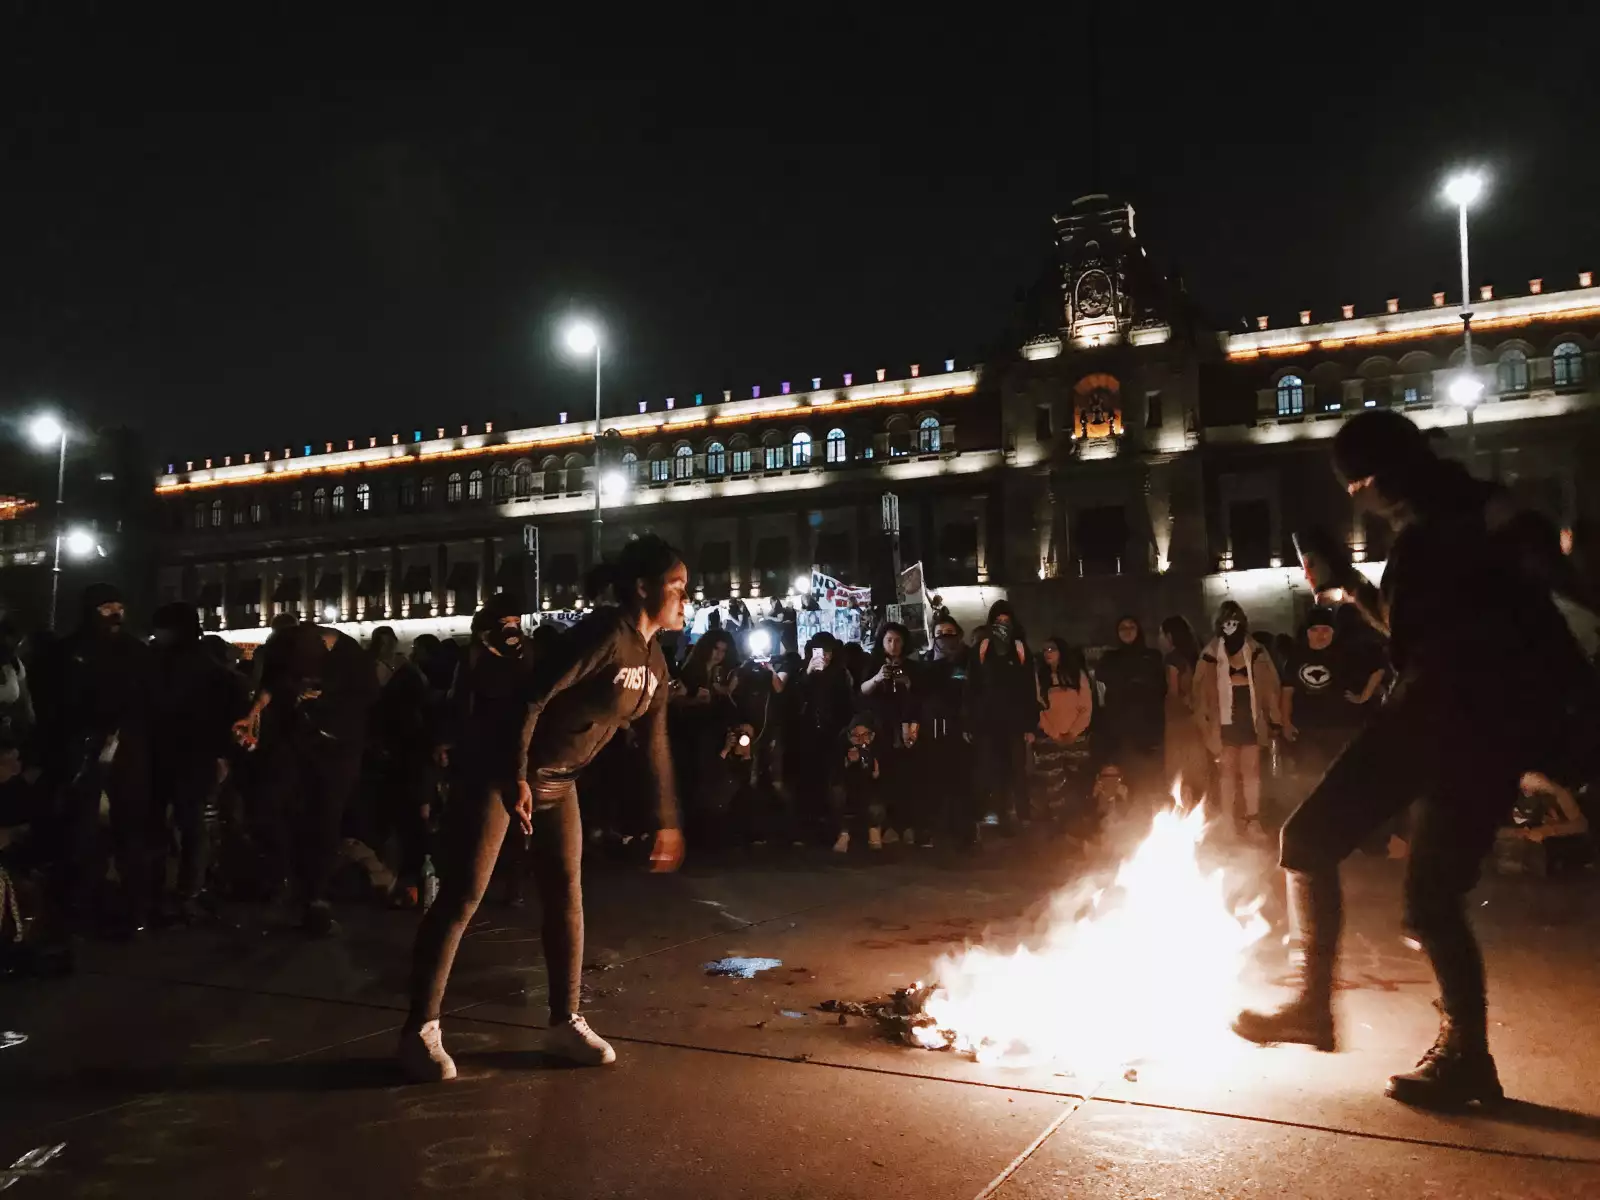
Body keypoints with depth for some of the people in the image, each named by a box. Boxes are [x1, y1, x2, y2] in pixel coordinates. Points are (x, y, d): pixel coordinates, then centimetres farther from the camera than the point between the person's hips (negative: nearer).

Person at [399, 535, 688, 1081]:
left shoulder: (654, 660, 4)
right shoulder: (603, 635, -23)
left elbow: (656, 745, 11)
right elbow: (531, 698, -27)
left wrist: (667, 822, 12)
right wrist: (517, 780, -27)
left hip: (558, 778, 9)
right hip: (503, 766, -9)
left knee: (566, 894, 8)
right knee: (462, 894, -3)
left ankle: (565, 1023, 18)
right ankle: (420, 1029, 6)